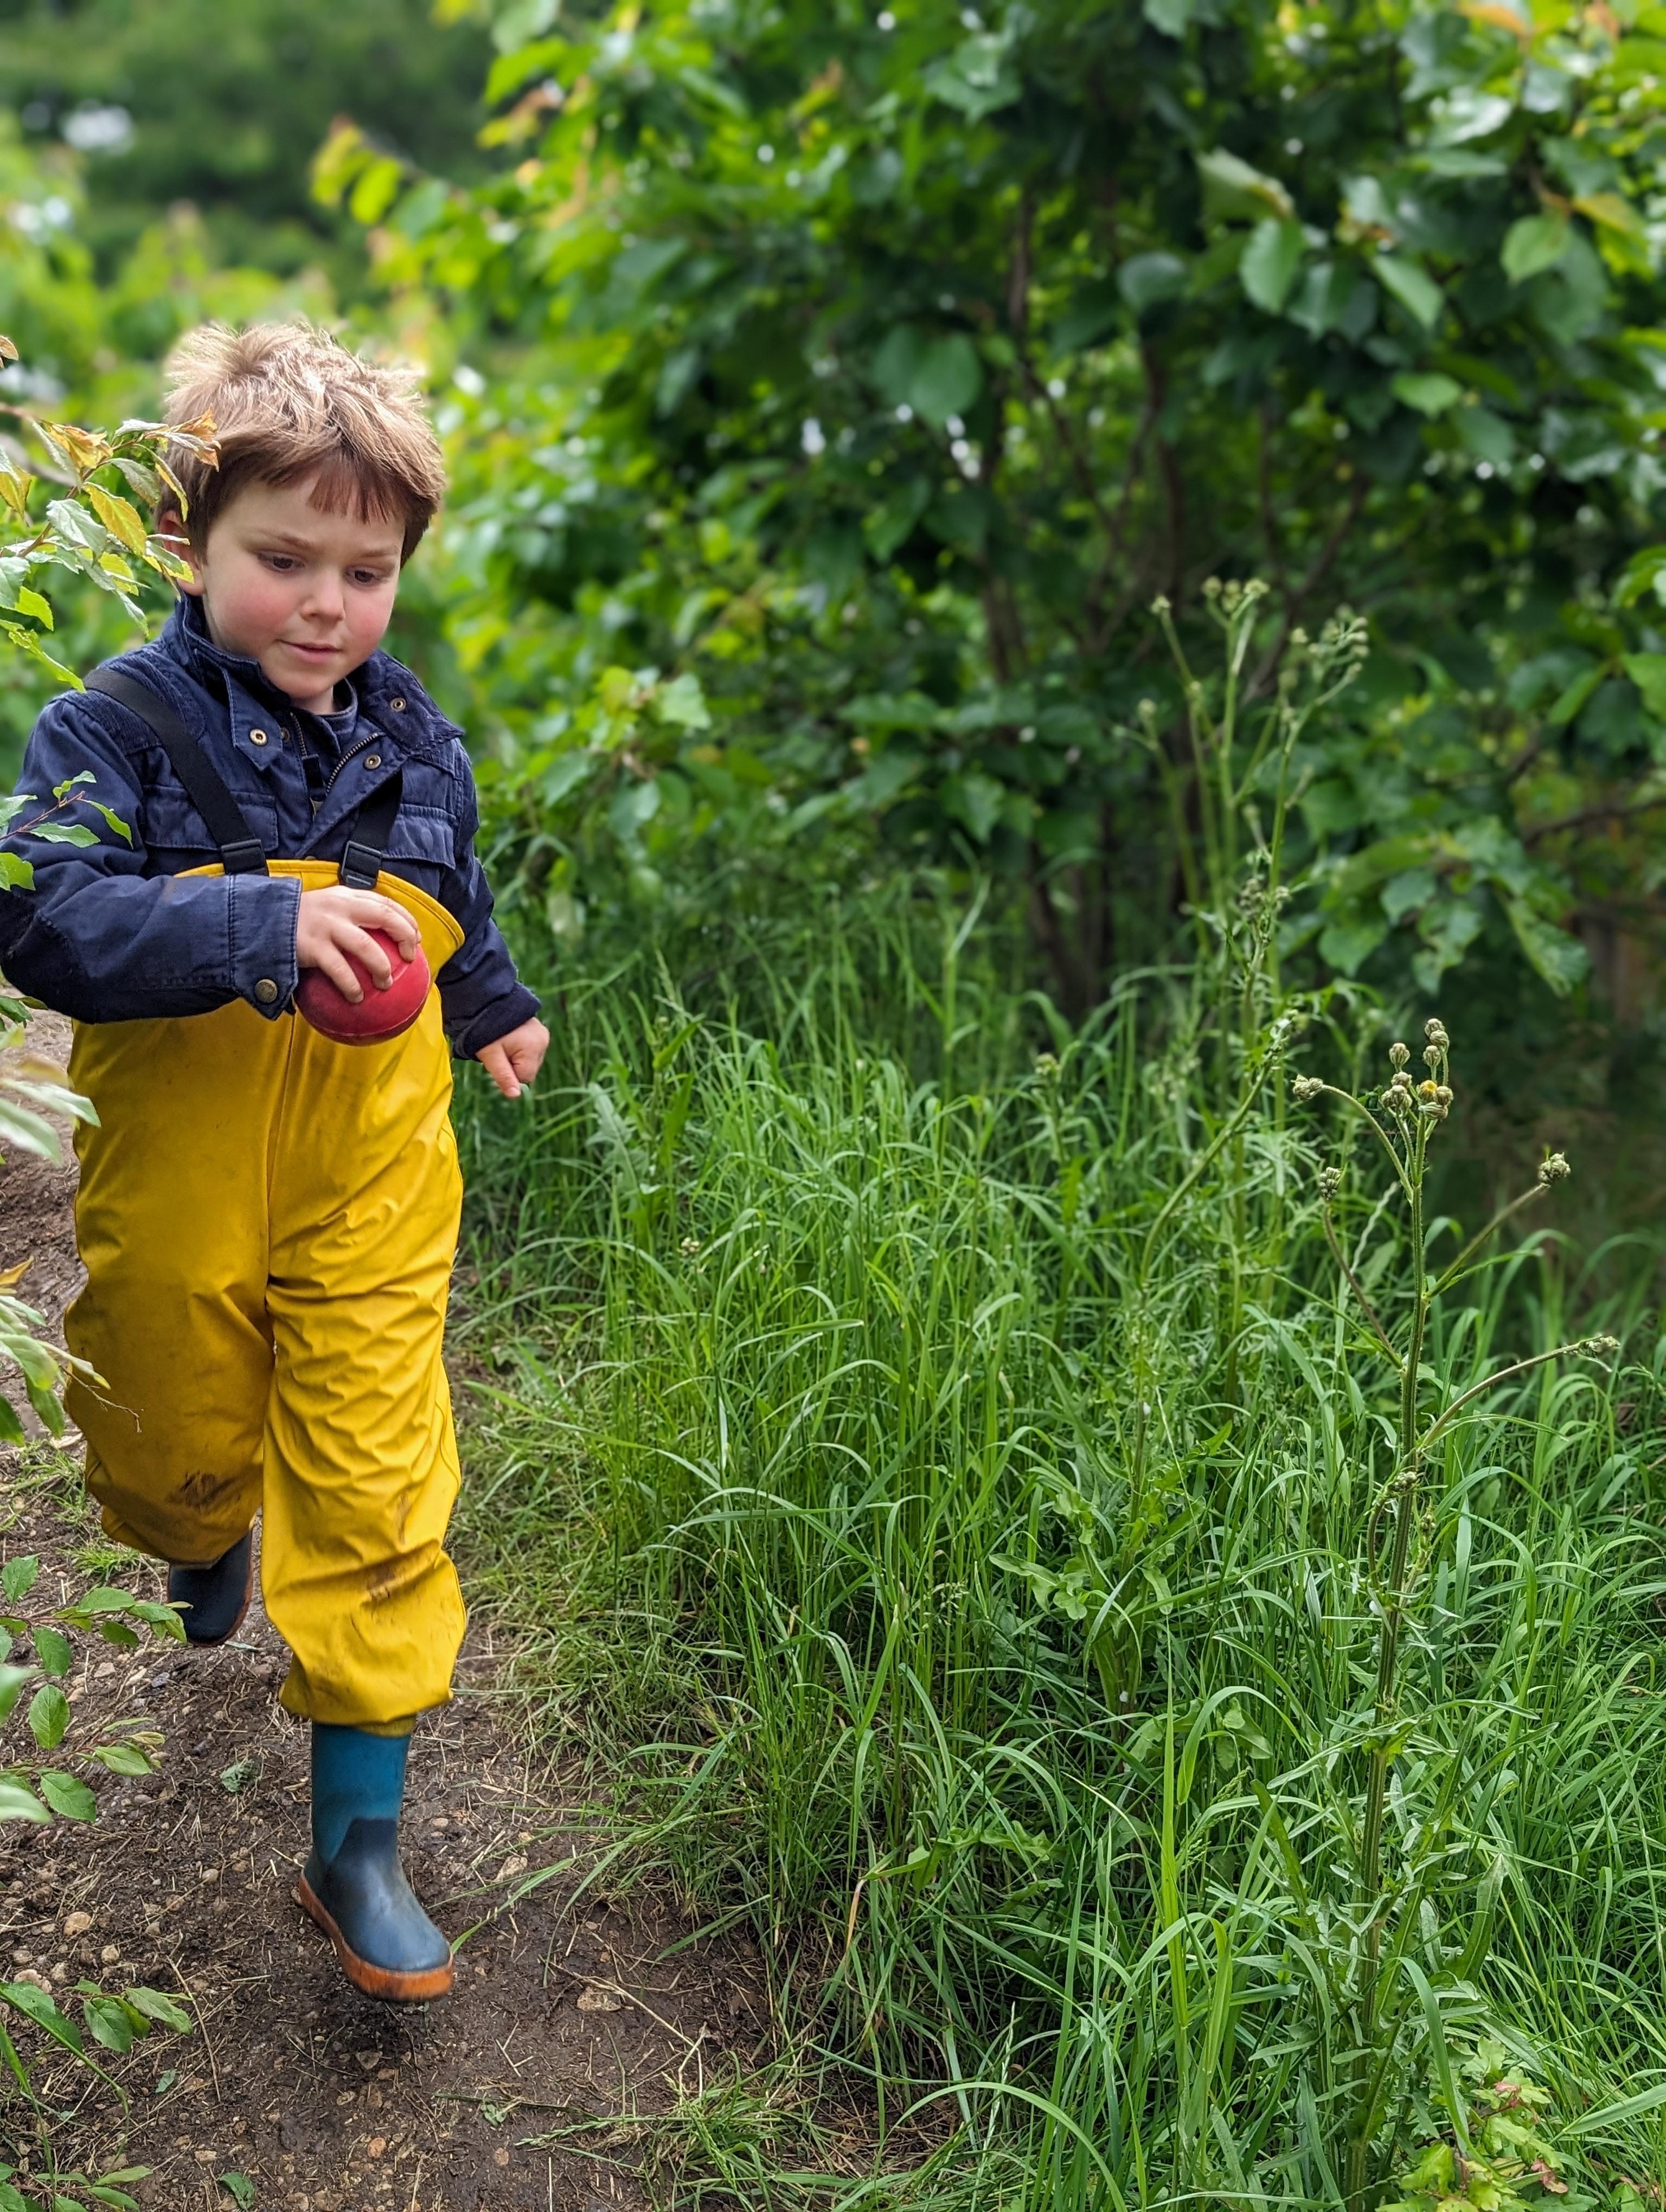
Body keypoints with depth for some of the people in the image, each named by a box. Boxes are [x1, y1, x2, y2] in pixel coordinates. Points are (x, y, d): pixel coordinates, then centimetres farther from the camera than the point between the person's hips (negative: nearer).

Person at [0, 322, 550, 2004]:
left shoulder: (409, 738, 2)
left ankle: (357, 1838, 14)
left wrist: (490, 1003, 37)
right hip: (177, 1206, -2)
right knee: (178, 1452, 22)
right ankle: (202, 1550, 61)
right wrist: (270, 929, -39)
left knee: (376, 1504, 0)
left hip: (370, 1200, 2)